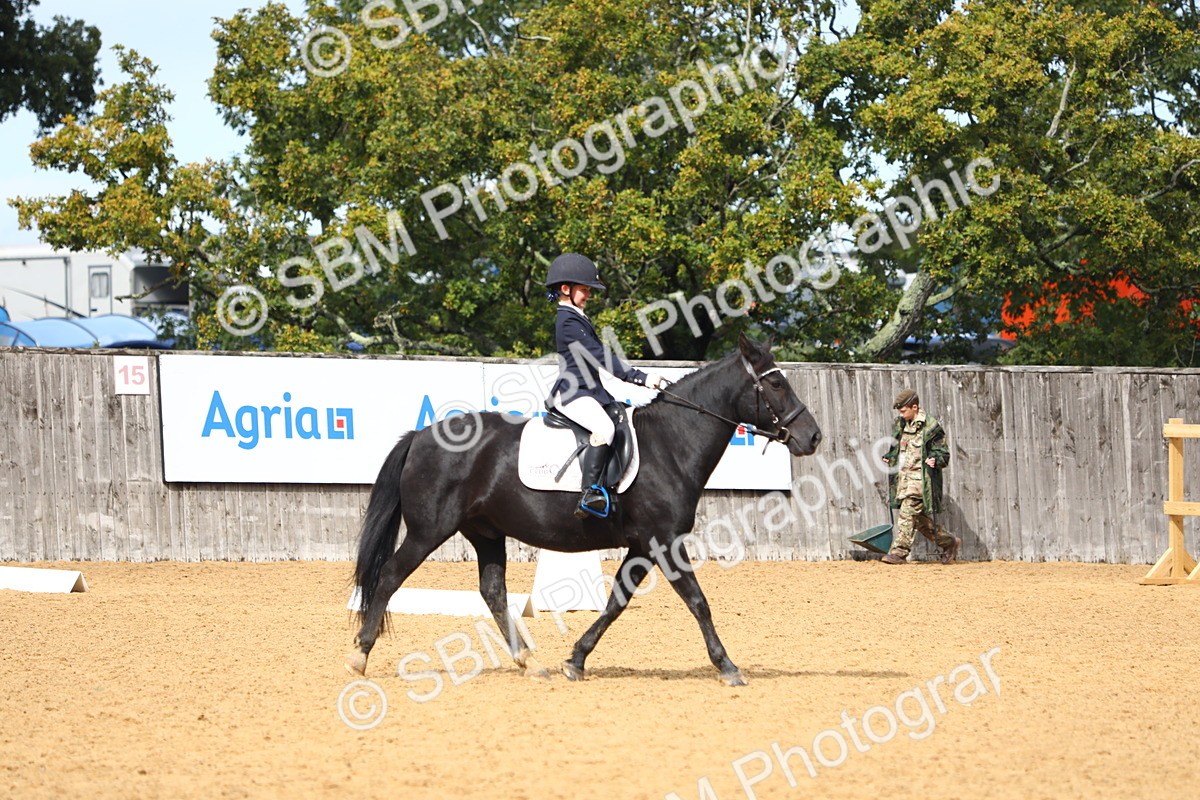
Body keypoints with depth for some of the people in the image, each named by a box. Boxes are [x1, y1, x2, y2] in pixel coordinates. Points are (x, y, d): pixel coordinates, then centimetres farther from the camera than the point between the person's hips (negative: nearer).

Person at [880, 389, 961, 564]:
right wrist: (889, 457, 8)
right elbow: (896, 448, 27)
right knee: (920, 519, 10)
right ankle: (949, 542, 25)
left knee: (908, 513, -15)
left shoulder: (931, 428, -9)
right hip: (903, 477, 8)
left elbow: (943, 453, -7)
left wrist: (935, 460, -27)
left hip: (920, 479, -8)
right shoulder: (901, 425, 14)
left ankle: (899, 552, -15)